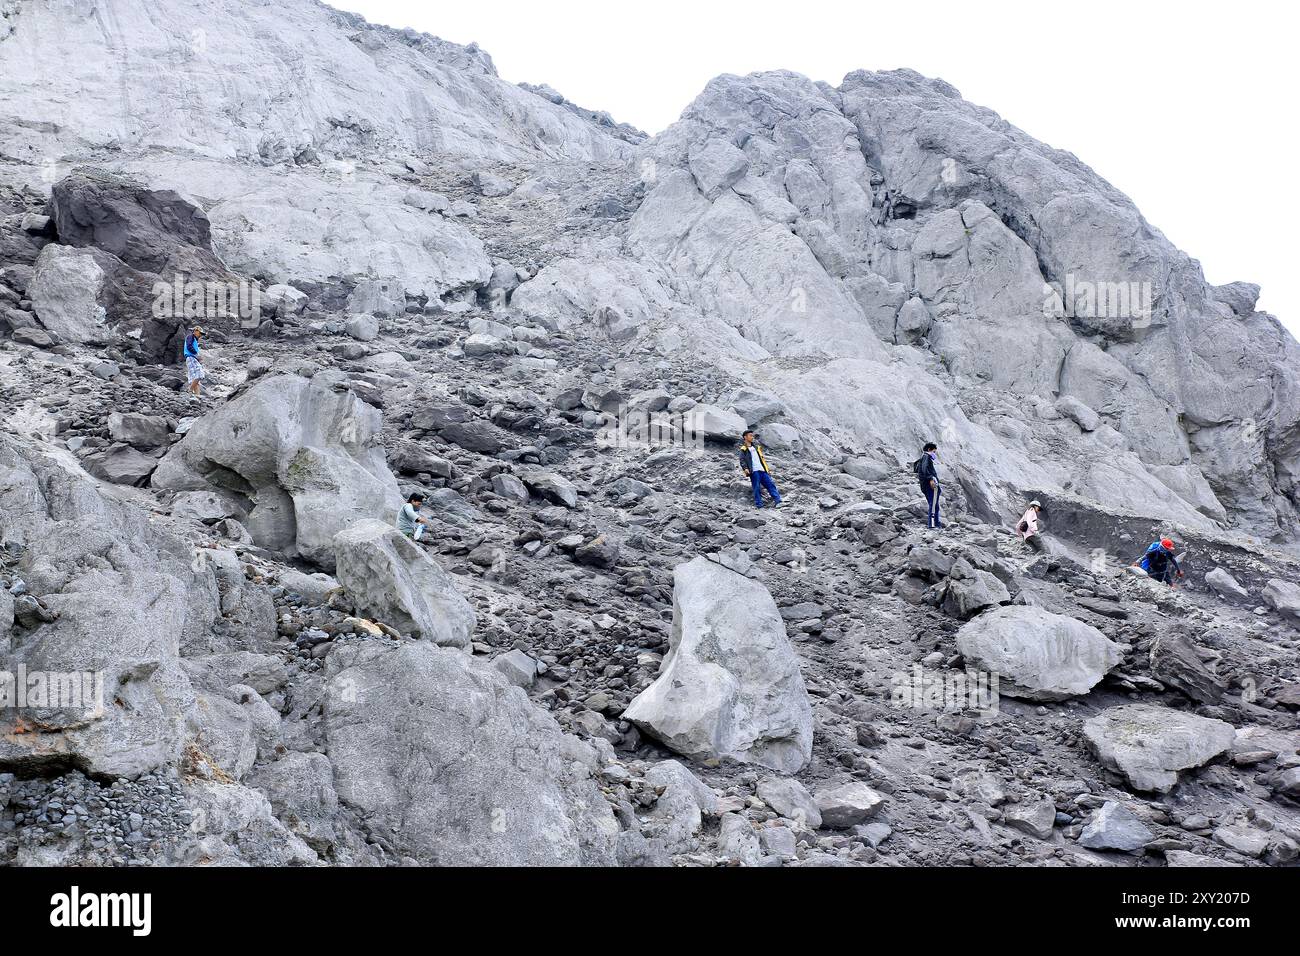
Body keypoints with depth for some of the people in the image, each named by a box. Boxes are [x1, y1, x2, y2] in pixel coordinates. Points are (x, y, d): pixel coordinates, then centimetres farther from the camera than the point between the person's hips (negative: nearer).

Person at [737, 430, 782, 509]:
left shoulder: (756, 447, 25)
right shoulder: (743, 449, 3)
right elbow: (742, 460, -8)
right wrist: (745, 468, -22)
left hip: (762, 470, 6)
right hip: (754, 471, -6)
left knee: (770, 484, -2)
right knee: (756, 487, -7)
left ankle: (777, 500, -5)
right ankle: (758, 504, -3)